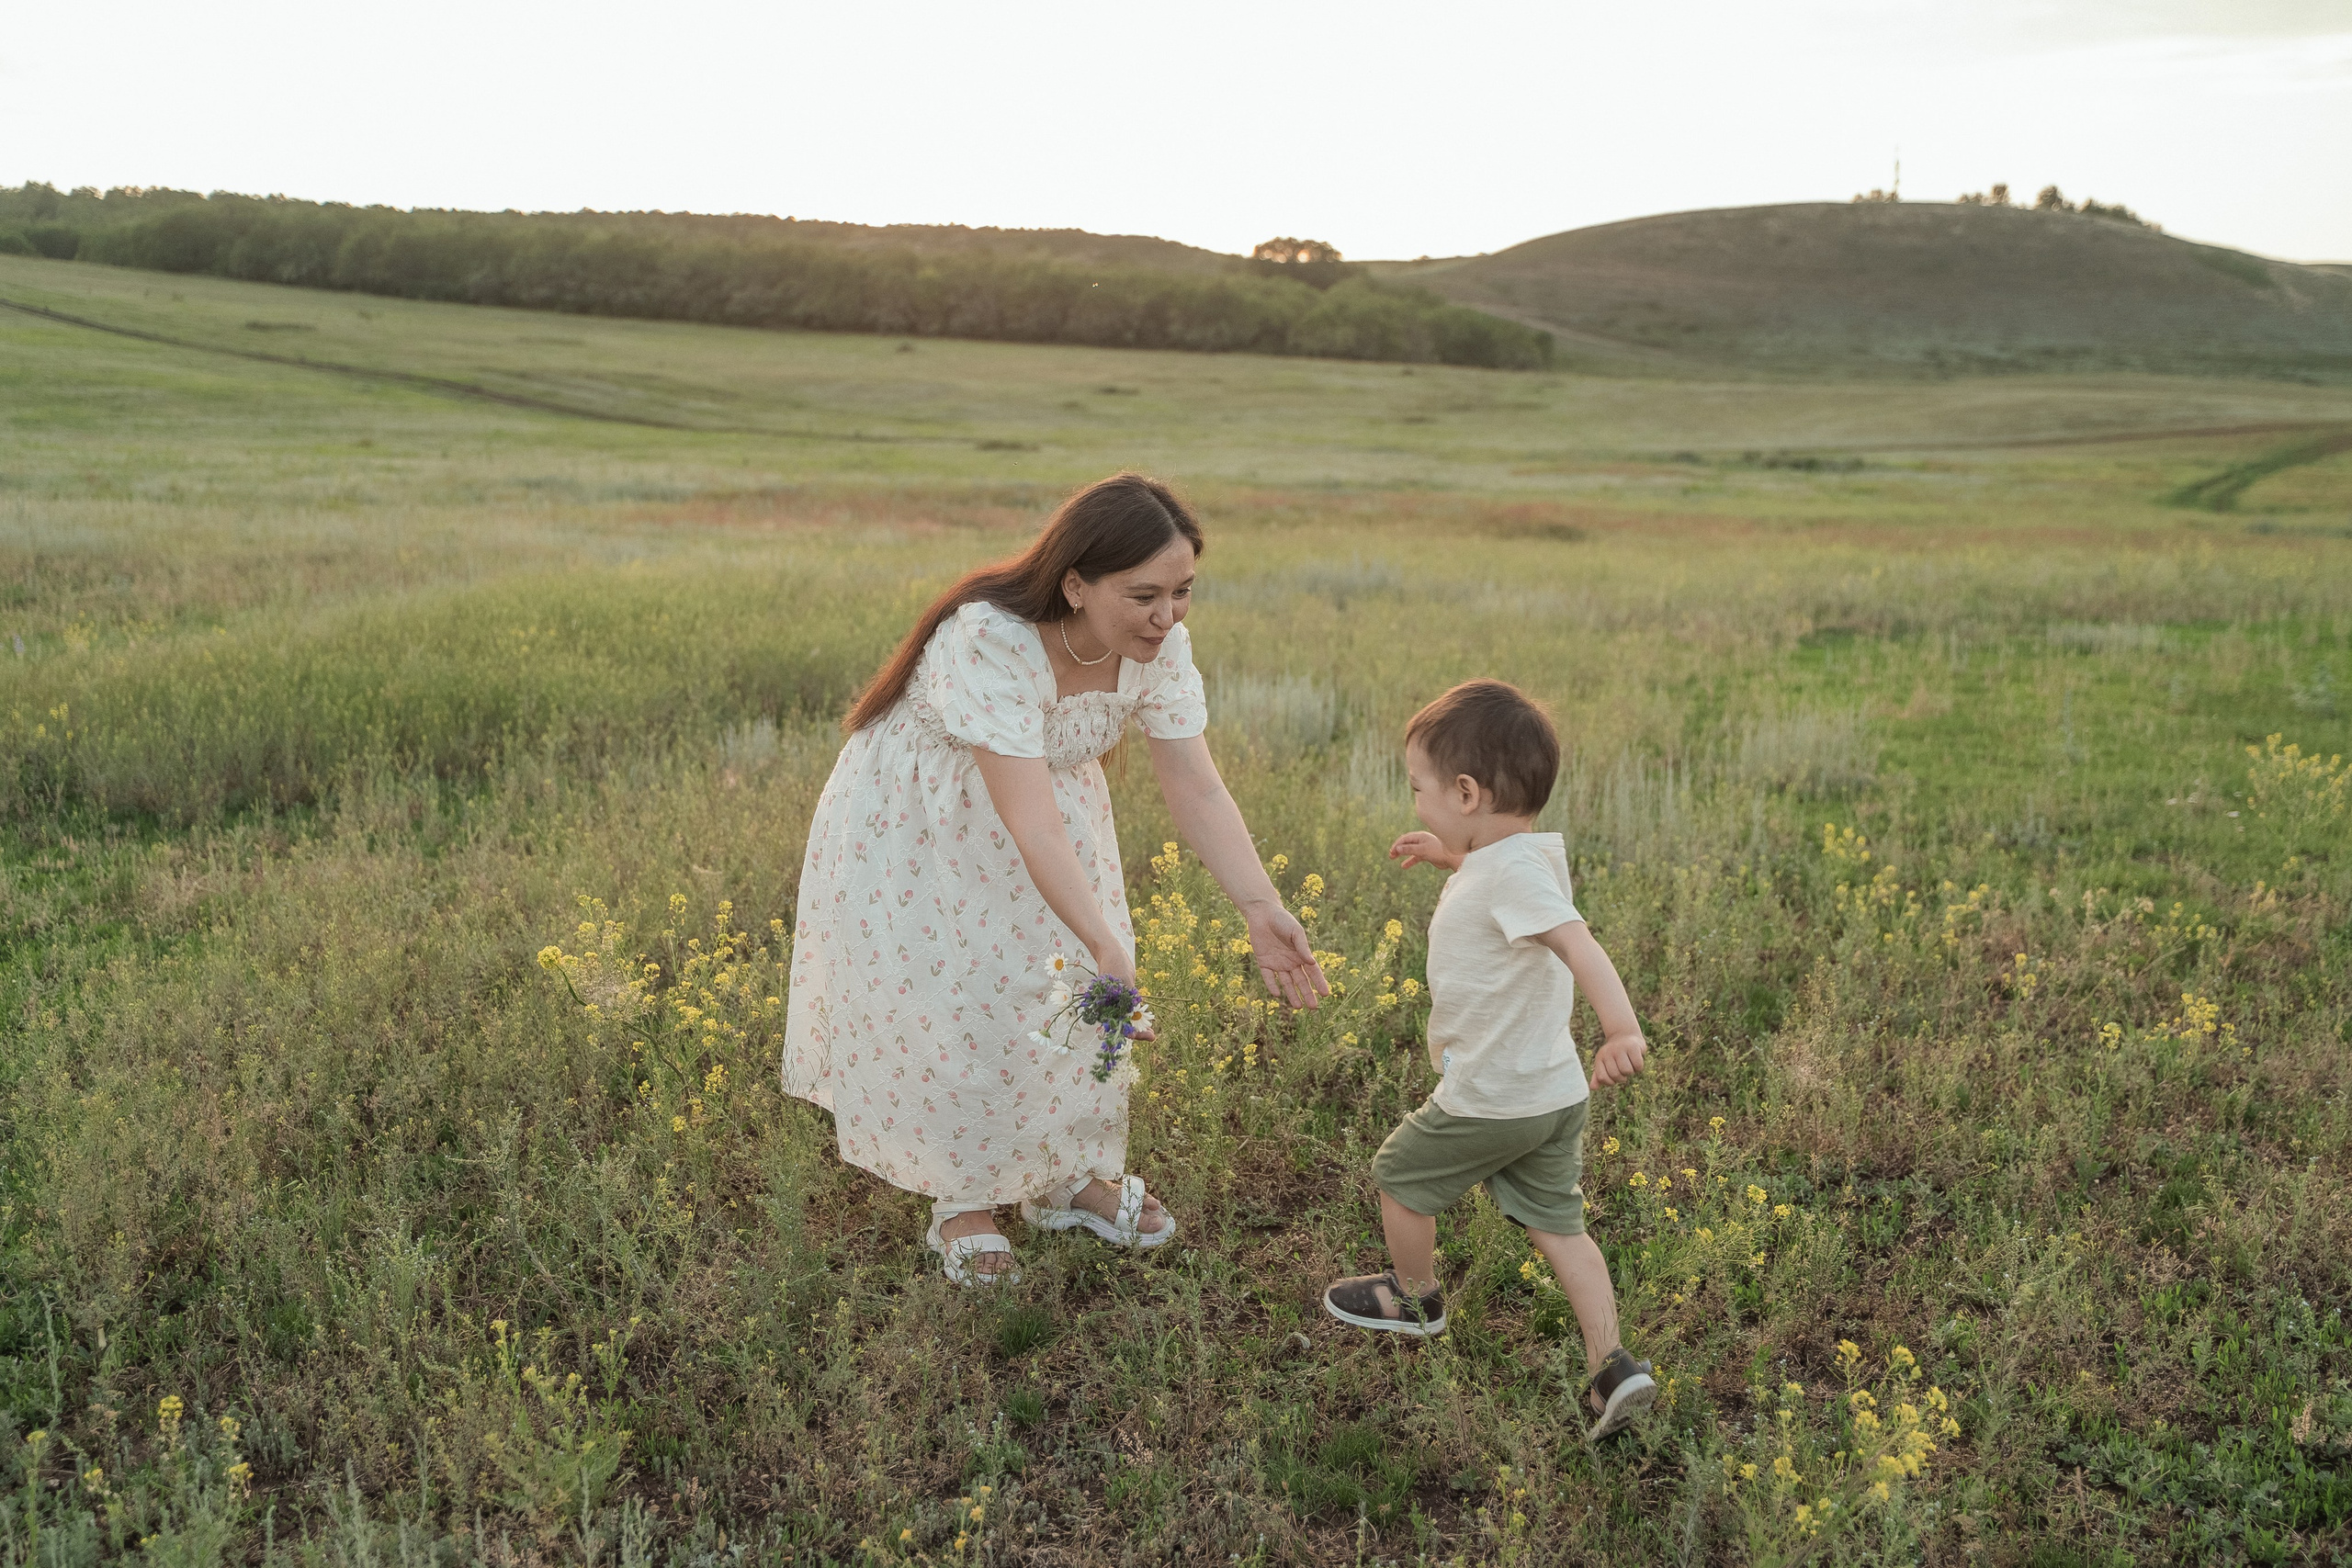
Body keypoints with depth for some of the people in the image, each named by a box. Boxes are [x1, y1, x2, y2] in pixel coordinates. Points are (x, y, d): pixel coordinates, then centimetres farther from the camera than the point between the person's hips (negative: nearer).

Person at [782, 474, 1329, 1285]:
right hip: (918, 824, -5)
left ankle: (1064, 1178, 27)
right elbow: (1030, 823, -44)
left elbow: (1197, 790, -22)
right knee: (950, 1006, -2)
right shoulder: (989, 641, -39)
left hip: (1046, 799, 6)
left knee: (1078, 990, 7)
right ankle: (961, 1200, 19)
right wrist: (1105, 945, -51)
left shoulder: (1160, 648, -20)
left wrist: (1261, 908, -35)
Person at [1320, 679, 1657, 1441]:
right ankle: (1613, 1367, 8)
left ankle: (1413, 1297, 37)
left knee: (1399, 1175, 15)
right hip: (1556, 1093, 9)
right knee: (1556, 1223, 14)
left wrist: (1621, 1026, -55)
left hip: (1488, 1101, -9)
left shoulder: (1511, 872, -26)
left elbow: (1577, 941, -42)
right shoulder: (1532, 852, 3)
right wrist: (1450, 858, 20)